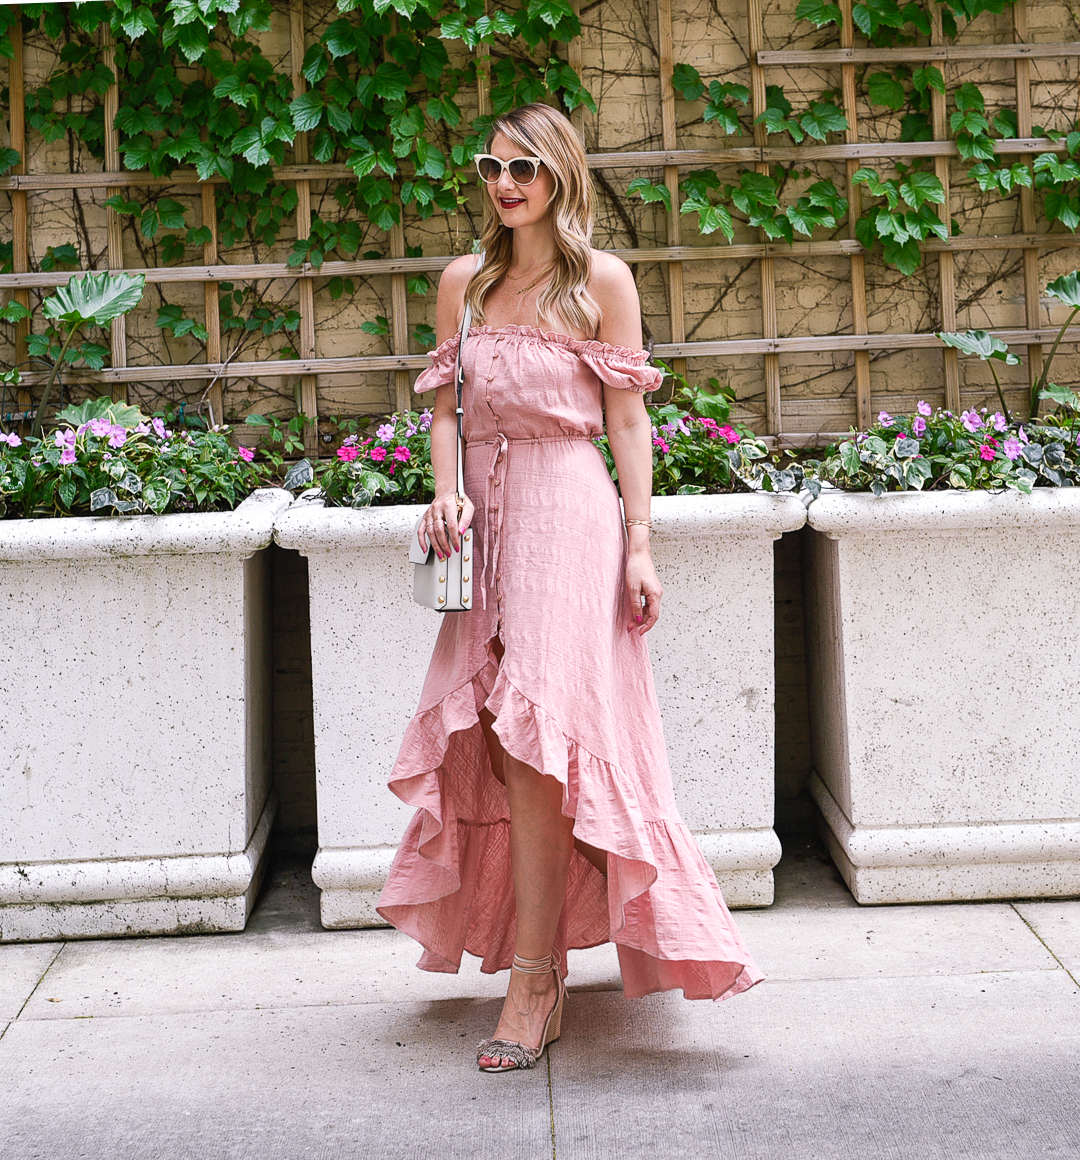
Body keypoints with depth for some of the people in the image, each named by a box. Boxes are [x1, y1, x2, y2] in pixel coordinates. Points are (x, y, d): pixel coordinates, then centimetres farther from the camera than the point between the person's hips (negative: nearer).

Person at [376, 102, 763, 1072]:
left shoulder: (602, 279, 0)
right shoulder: (464, 280, 12)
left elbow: (628, 419, -1)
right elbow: (447, 408, 14)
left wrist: (639, 544, -6)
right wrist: (447, 492, -5)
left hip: (570, 511, -5)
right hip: (488, 517, 5)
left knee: (537, 740, -9)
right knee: (503, 744, 4)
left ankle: (535, 980, -3)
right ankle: (541, 954, 19)